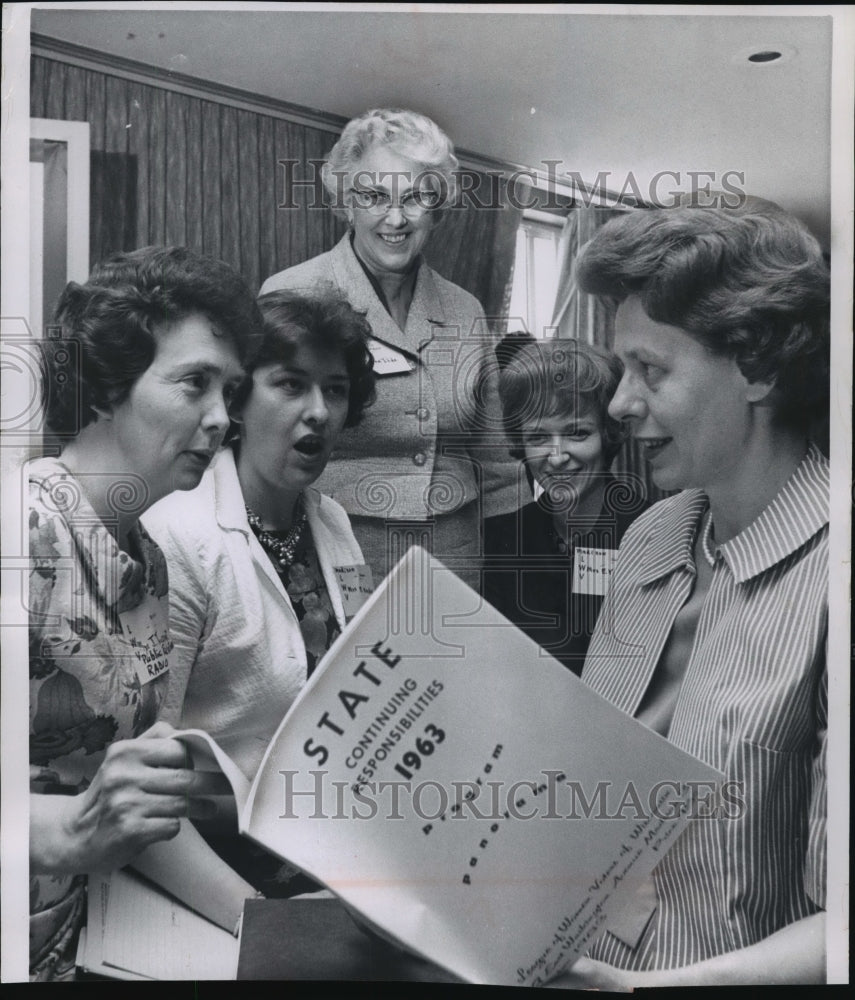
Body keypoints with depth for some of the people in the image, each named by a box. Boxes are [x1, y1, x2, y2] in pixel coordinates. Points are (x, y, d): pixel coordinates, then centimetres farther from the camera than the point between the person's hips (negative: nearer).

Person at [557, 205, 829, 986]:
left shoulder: (820, 578, -18)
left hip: (725, 971, -4)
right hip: (591, 957, 5)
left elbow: (831, 921, -16)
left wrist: (673, 982, -27)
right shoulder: (649, 541, 2)